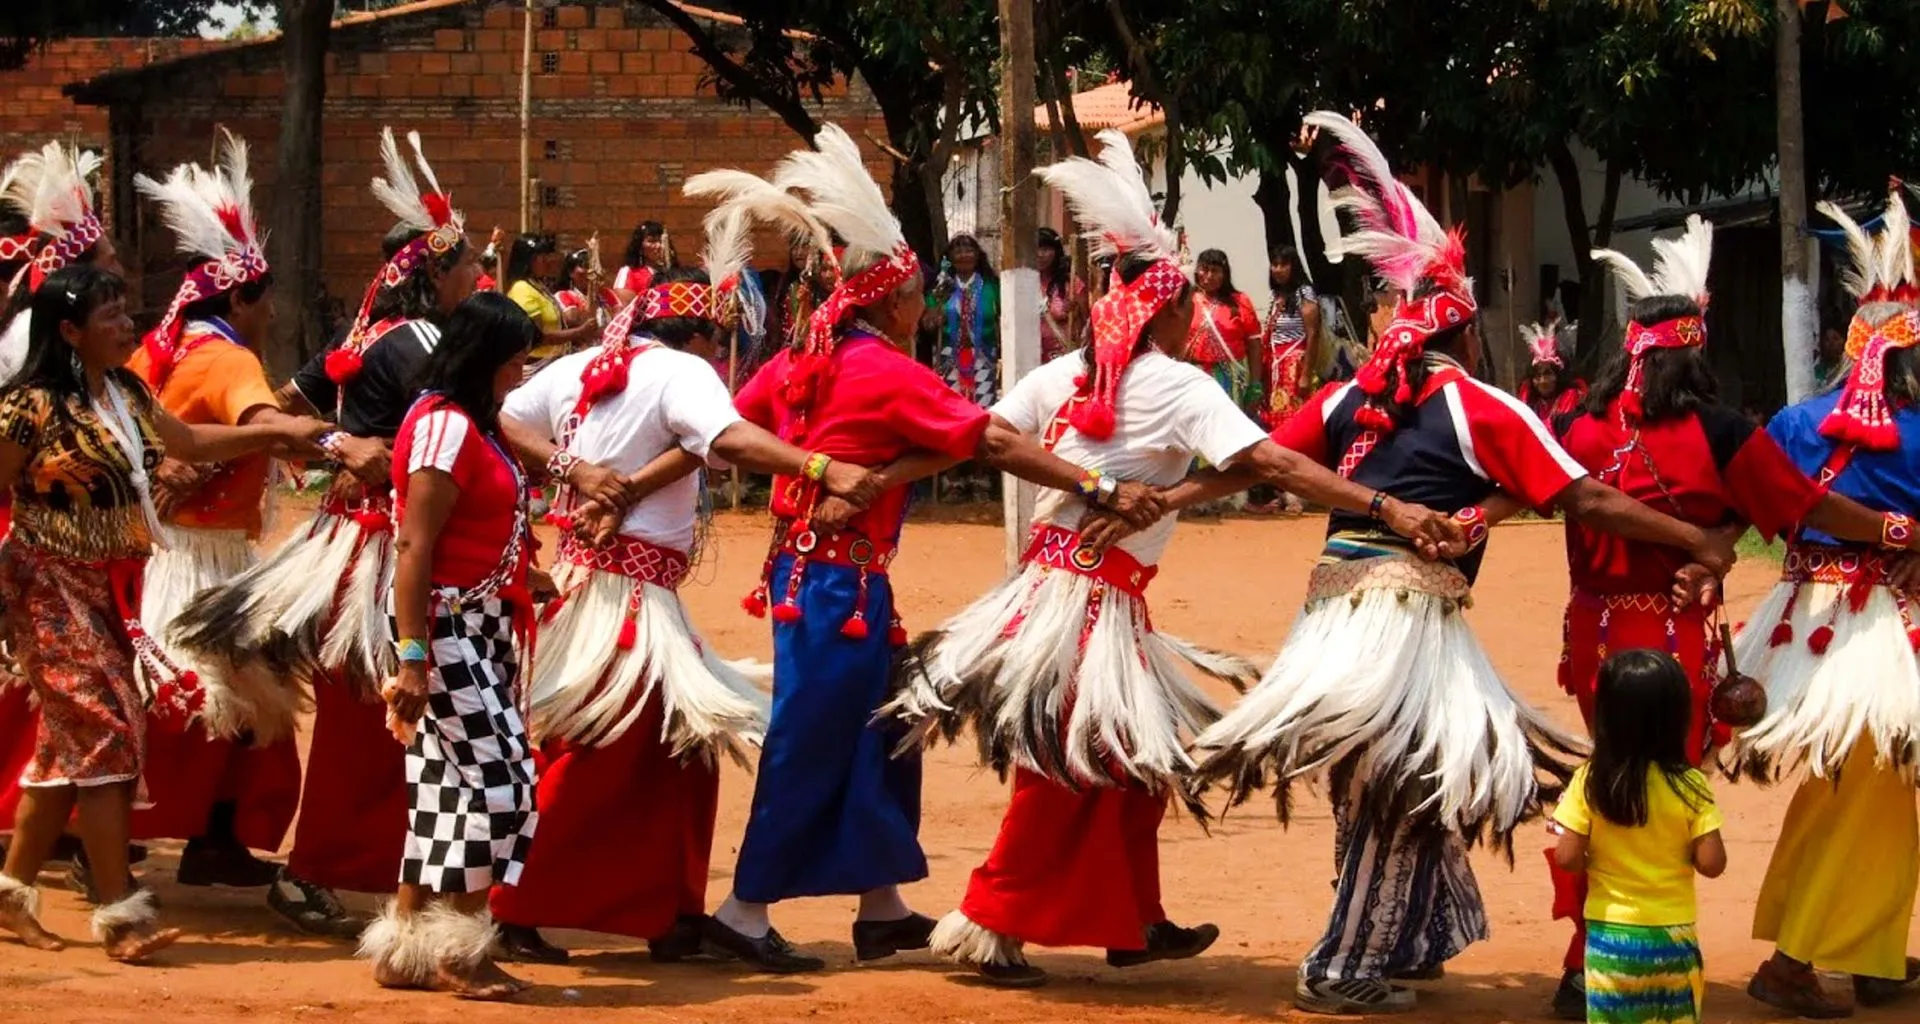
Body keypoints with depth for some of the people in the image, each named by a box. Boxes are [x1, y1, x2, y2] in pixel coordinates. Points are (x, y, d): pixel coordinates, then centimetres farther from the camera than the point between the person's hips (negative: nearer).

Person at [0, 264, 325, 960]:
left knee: (68, 744, 11)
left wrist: (279, 431, 13)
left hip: (110, 590, 8)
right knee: (105, 732, -13)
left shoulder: (126, 394, 8)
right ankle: (119, 912, -12)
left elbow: (192, 443, 20)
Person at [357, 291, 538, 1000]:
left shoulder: (472, 422, 14)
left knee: (449, 784, 10)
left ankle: (405, 949, 16)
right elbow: (413, 546, -21)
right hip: (448, 628, -10)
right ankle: (460, 954, 2)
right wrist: (412, 658, -25)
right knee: (498, 781, -8)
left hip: (483, 628, 10)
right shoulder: (444, 424, -15)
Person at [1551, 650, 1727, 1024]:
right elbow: (1712, 863, -13)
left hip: (1609, 933, 0)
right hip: (1671, 935, 0)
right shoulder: (1689, 787, -12)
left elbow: (1567, 858, -12)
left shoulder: (1590, 782, -11)